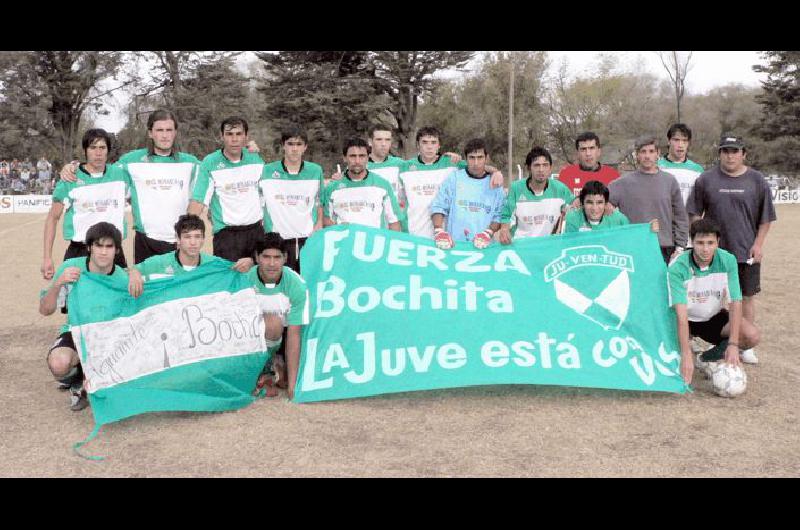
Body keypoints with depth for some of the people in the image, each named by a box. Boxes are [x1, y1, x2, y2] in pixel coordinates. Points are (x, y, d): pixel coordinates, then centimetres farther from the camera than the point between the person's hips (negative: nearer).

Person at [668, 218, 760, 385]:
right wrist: (686, 355, -41)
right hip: (687, 319, -3)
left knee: (751, 336, -21)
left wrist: (733, 344, -31)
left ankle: (707, 358, 3)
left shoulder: (728, 261, -19)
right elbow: (681, 313, -34)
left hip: (714, 317, 3)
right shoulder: (677, 268, -27)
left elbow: (735, 303, -20)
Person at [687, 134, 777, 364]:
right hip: (714, 250, 0)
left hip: (747, 251, 0)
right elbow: (695, 214, 5)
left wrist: (758, 244, -2)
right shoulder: (706, 179, 0)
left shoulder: (756, 180, 1)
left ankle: (746, 345, 16)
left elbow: (765, 218, 6)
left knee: (747, 296, 6)